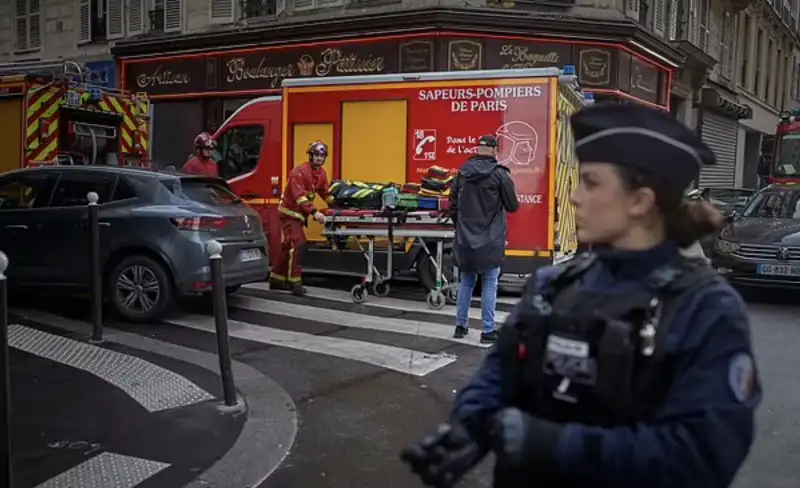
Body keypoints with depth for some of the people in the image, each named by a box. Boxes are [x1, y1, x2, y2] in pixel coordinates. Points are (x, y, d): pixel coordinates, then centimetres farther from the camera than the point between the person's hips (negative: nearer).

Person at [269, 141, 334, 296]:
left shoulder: (321, 173, 5)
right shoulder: (299, 171, -22)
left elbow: (325, 192, 12)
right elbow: (299, 196, -32)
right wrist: (314, 212, -42)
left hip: (299, 213, 9)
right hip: (289, 211, -9)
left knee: (289, 246, 13)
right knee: (297, 243, -17)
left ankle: (276, 279, 23)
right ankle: (295, 282, -15)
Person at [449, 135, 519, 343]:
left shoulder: (462, 172, 5)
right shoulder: (499, 173, -10)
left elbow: (453, 205, 9)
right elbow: (513, 206, -4)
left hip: (465, 238, 5)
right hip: (490, 240, -4)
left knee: (466, 282, 14)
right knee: (489, 285, 2)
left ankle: (461, 325, 20)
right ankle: (488, 330, 5)